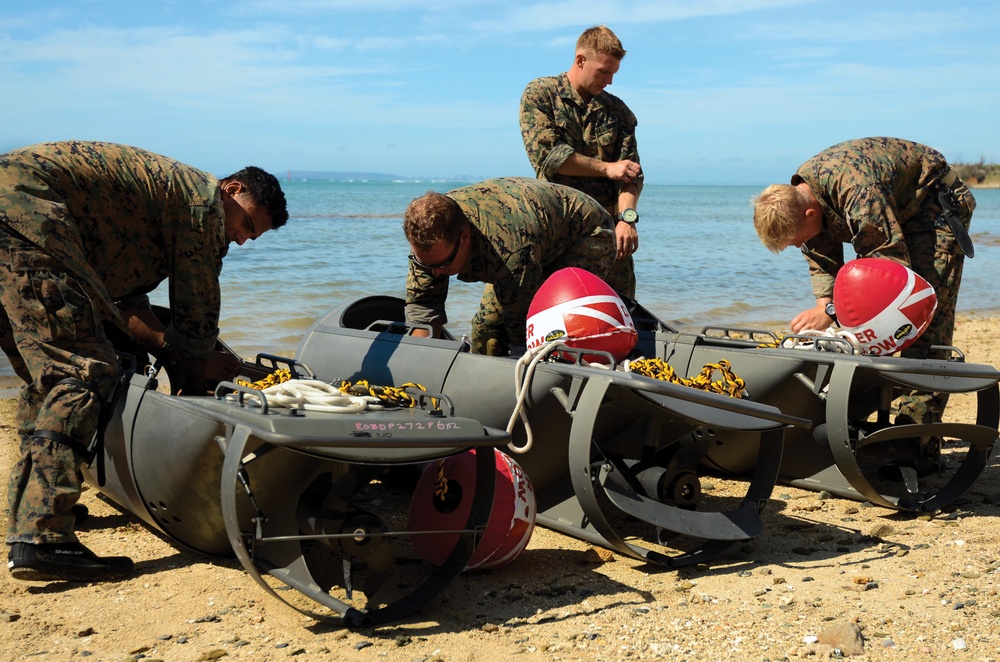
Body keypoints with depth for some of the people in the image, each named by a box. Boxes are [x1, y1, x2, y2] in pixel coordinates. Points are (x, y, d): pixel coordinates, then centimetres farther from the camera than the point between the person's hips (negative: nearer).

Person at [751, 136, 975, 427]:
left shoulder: (859, 194, -42)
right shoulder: (796, 197, -14)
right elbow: (822, 262, -5)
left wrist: (831, 311, -41)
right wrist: (824, 304, -23)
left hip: (936, 204, -8)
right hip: (892, 214, 8)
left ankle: (917, 423, -19)